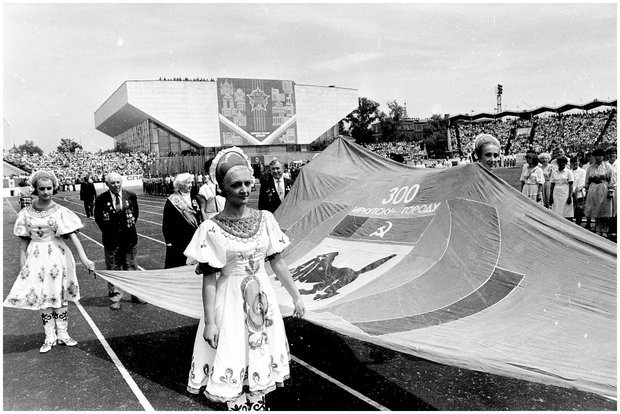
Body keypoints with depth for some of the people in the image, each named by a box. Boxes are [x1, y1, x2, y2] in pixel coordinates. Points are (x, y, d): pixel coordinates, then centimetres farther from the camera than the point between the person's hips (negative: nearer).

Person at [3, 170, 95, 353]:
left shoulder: (60, 212, -7)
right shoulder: (26, 213, -1)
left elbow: (73, 236, -15)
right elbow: (23, 241, 4)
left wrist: (84, 258, -24)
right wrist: (23, 265, 1)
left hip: (58, 256, -1)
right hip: (36, 257, 1)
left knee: (60, 296, 8)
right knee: (43, 298, 7)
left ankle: (62, 334, 23)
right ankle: (50, 337, 20)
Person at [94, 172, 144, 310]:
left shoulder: (131, 196, -1)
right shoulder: (101, 199, -7)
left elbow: (135, 212, 13)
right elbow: (98, 217, 4)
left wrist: (131, 225, 7)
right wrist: (107, 230, 2)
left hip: (130, 238, 2)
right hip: (111, 240, -1)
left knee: (131, 268, 12)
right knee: (113, 270, 7)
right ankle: (115, 297, 15)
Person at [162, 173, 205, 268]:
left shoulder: (195, 198, 8)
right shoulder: (172, 201, -5)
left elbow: (200, 218, 13)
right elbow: (166, 224, -5)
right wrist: (168, 242, -9)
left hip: (194, 241, 5)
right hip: (178, 242, -4)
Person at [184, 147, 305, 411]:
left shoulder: (265, 219, -2)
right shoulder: (211, 228, -13)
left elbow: (277, 261, 5)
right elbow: (209, 279, -11)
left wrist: (296, 296, 9)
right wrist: (209, 322, -11)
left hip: (262, 298, 4)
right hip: (230, 300, -3)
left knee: (260, 356, 14)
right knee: (233, 360, 5)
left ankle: (258, 402, 34)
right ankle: (238, 405, 27)